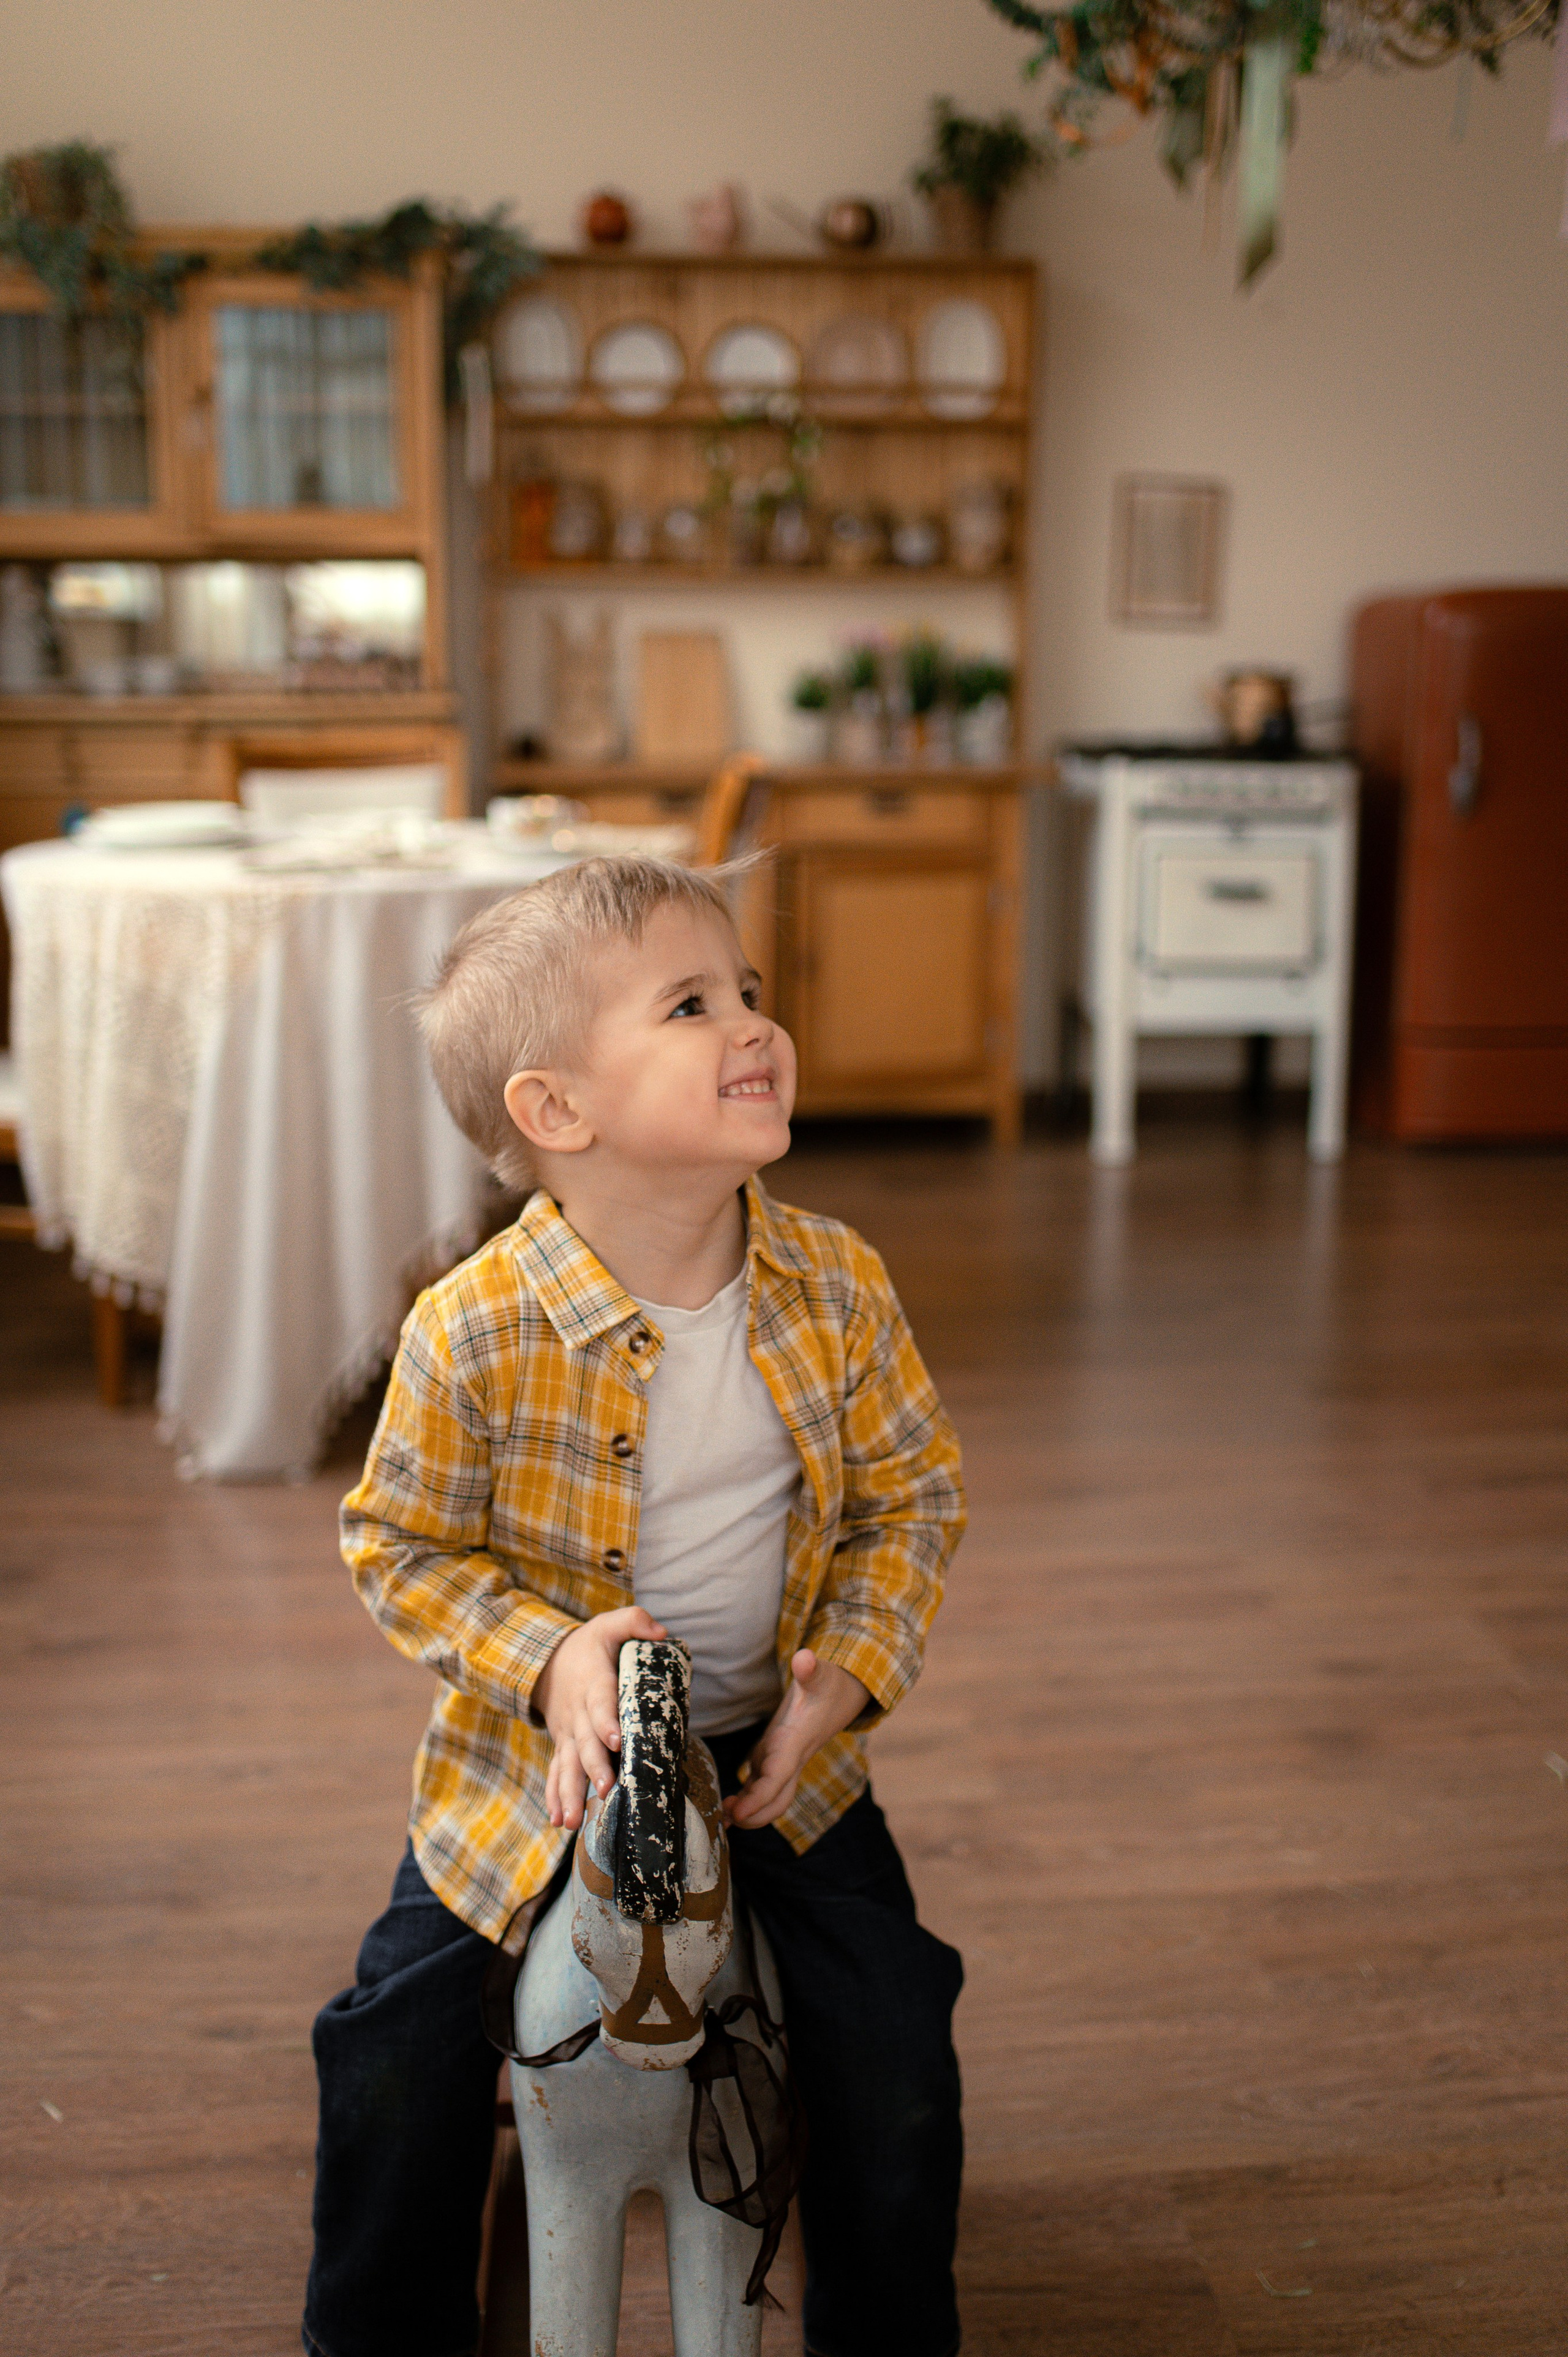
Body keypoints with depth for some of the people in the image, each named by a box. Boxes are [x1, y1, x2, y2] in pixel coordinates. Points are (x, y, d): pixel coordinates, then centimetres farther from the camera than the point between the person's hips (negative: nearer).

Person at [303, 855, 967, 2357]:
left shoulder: (838, 1292, -14)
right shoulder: (474, 1332, -24)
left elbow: (915, 1493, -2)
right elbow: (401, 1544, -11)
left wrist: (847, 1671, -15)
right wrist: (545, 1664, -25)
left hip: (781, 1751, 2)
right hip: (532, 1757, -1)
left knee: (893, 2046, -2)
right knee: (399, 2062, 1)